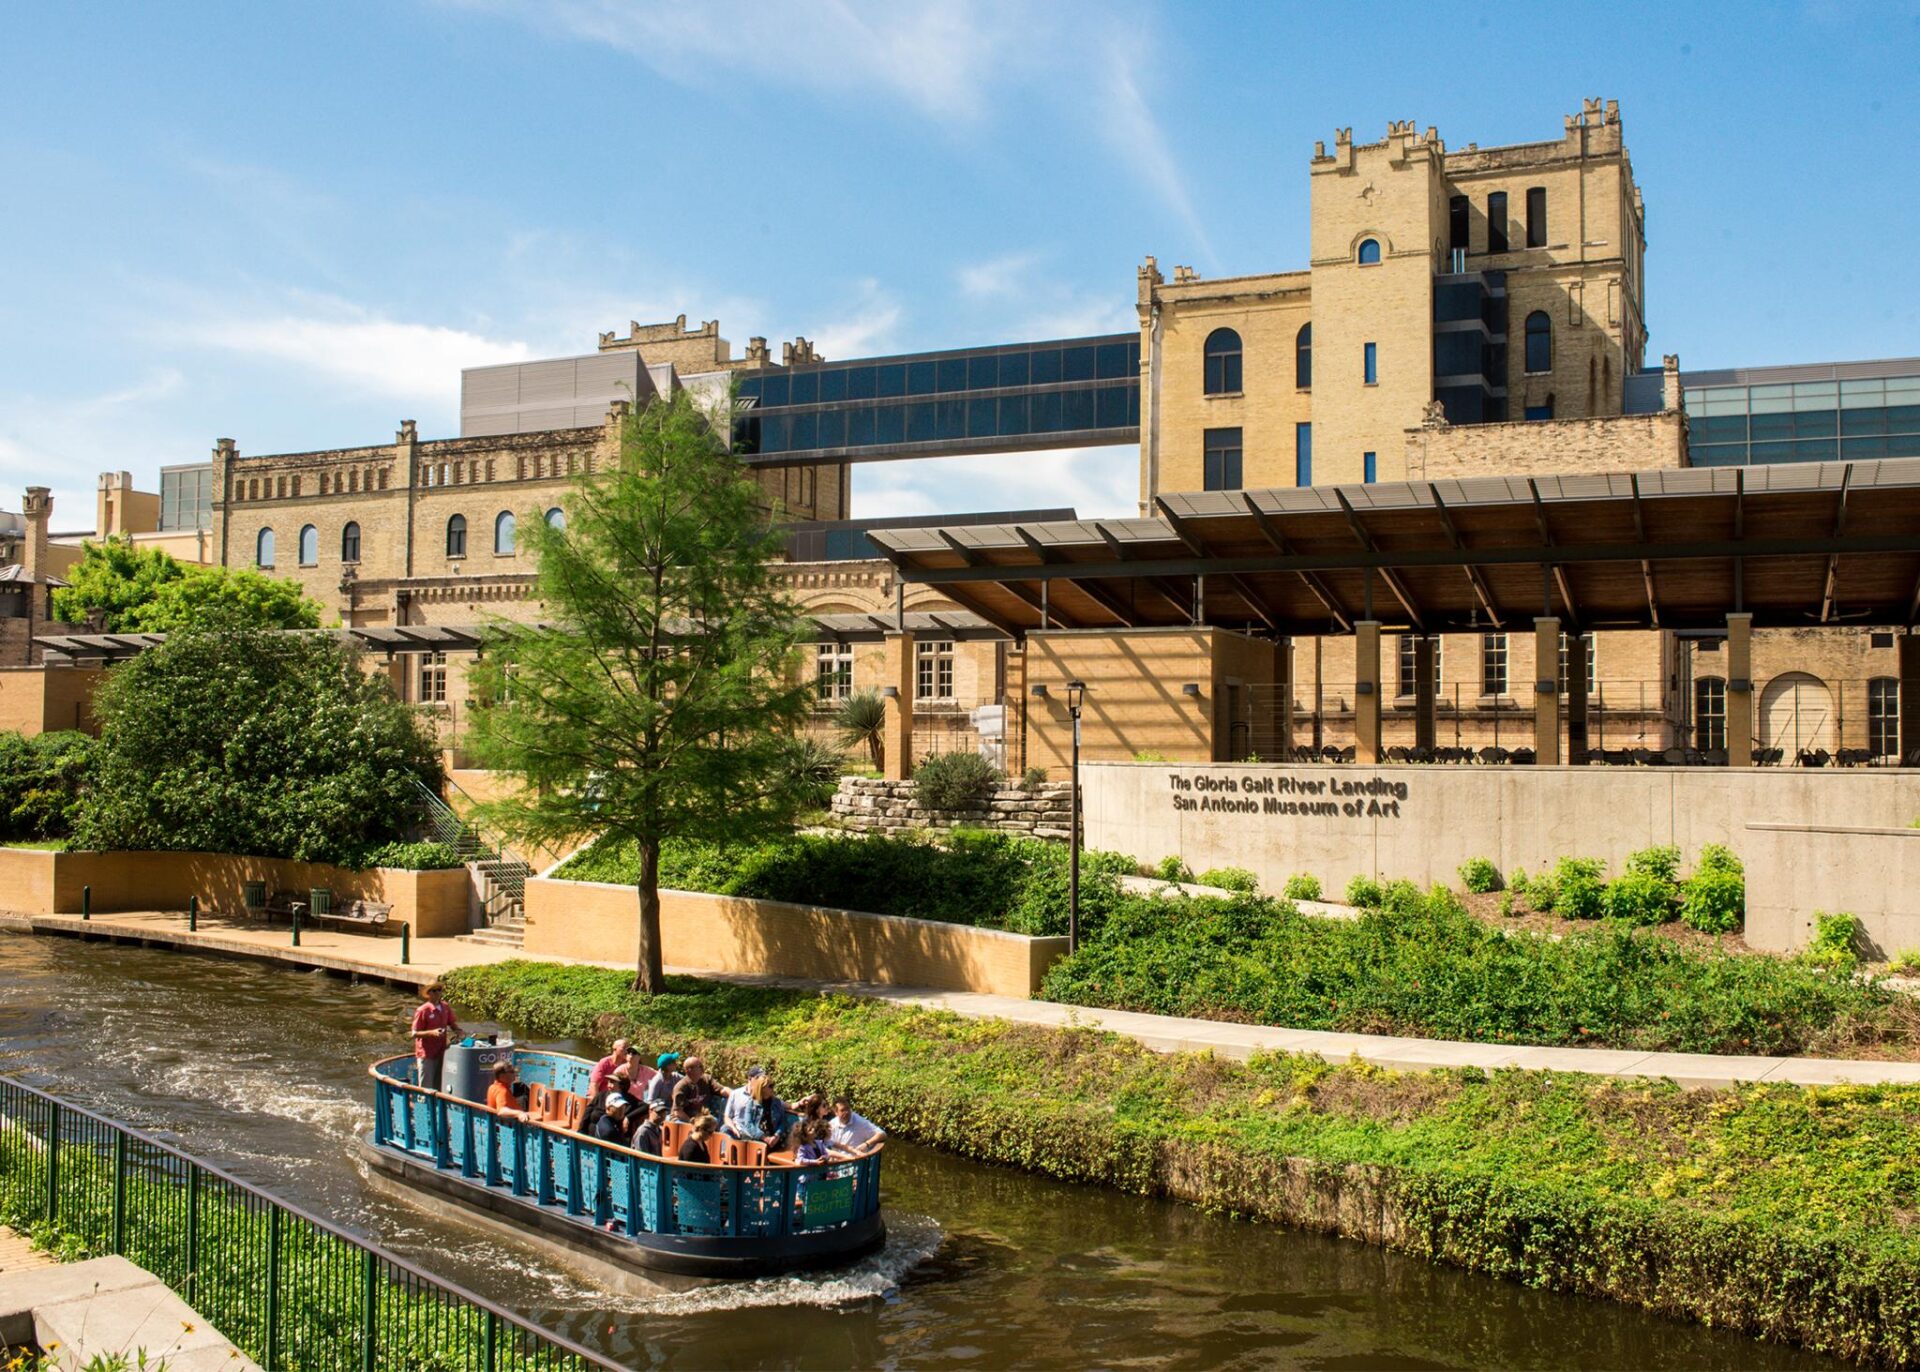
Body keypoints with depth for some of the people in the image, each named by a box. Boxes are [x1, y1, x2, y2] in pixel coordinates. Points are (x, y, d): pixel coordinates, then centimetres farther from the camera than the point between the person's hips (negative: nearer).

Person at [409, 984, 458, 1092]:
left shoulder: (446, 1007, 5)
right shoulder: (422, 1010, -12)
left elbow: (452, 1024, 16)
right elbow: (415, 1033, -12)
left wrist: (458, 1030, -6)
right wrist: (432, 1032, -26)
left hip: (441, 1053, 6)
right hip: (426, 1054, -6)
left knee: (438, 1086, 12)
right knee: (426, 1087, -3)